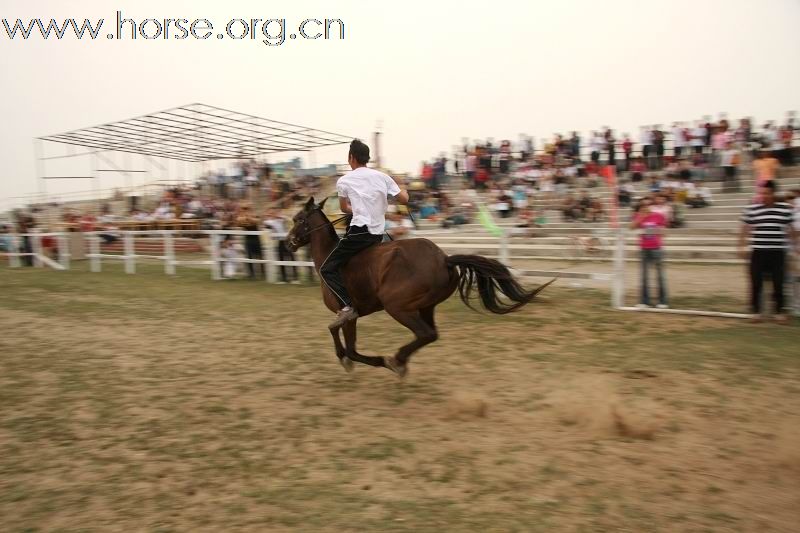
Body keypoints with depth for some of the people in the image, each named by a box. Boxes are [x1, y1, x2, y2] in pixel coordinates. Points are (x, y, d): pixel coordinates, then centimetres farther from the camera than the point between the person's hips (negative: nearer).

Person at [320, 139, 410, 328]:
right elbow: (404, 199, 8)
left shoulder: (344, 181, 0)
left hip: (359, 231, -6)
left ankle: (347, 306, -19)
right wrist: (403, 189, 31)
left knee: (327, 269, -3)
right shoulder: (382, 177, 9)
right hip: (379, 233, 6)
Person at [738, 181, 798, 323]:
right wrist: (742, 247, 3)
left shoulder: (785, 209, 4)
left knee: (778, 283, 5)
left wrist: (795, 246, 15)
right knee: (756, 283, 2)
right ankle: (756, 311, 13)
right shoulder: (752, 209, 0)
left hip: (778, 252, 1)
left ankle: (779, 312, 16)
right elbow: (745, 230, 6)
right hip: (758, 251, -1)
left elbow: (791, 229, 13)